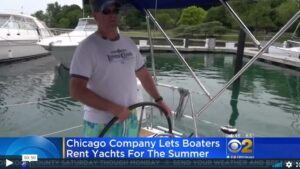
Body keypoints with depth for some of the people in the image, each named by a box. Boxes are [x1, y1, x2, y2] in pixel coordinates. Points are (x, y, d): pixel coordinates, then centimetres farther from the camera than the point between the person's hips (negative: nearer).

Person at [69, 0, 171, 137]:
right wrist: (113, 108, -25)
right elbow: (76, 90, -22)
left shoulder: (128, 43, 5)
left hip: (130, 121, 7)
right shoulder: (87, 47, -16)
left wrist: (159, 100, 12)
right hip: (101, 126, -6)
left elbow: (144, 75, 16)